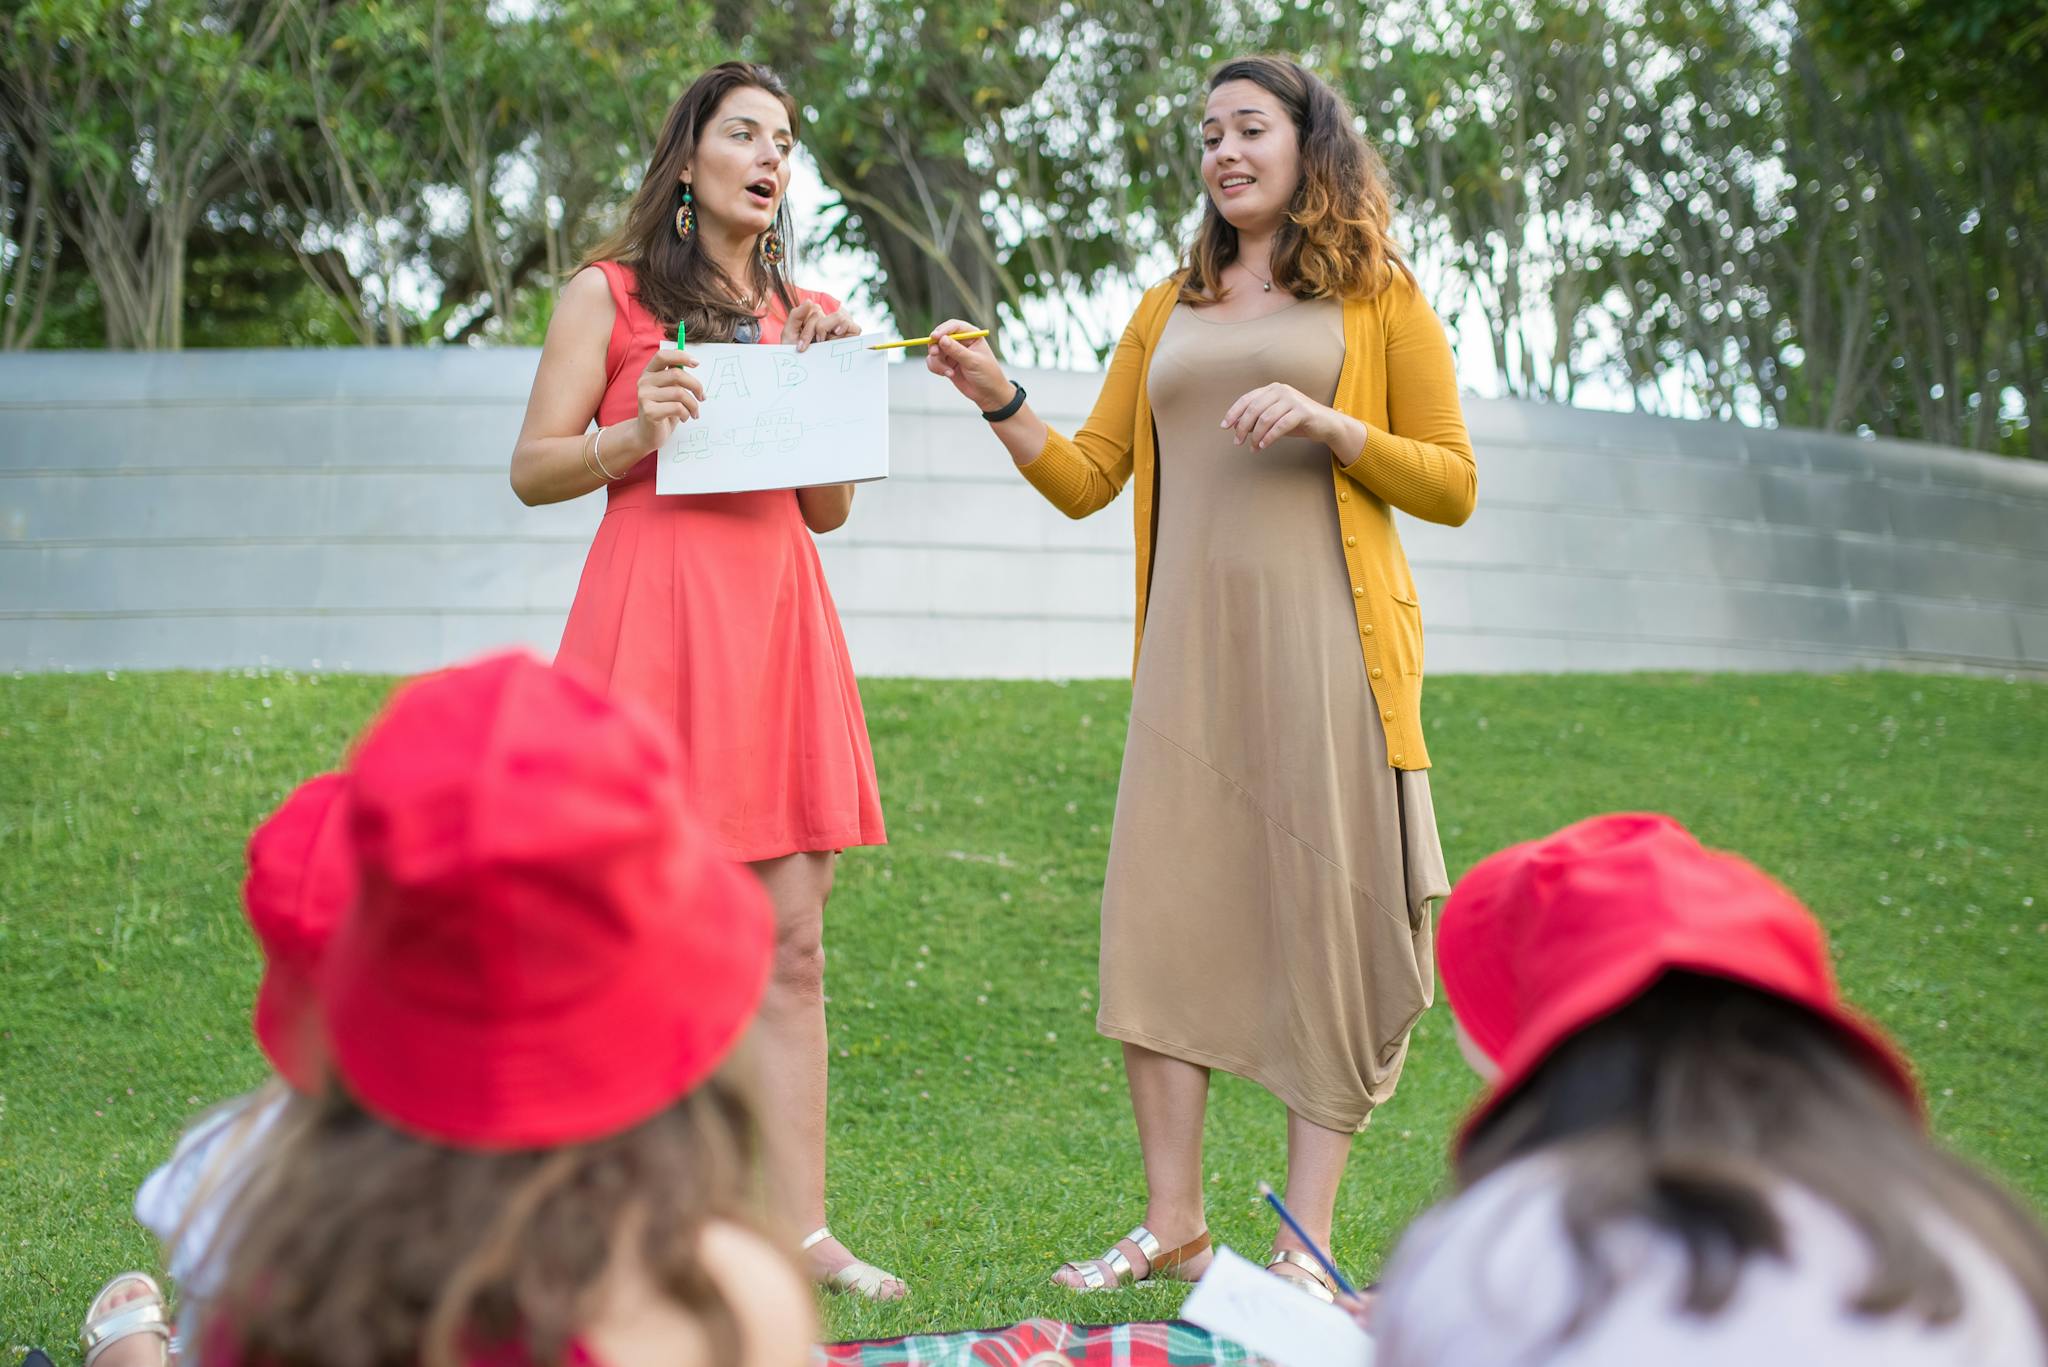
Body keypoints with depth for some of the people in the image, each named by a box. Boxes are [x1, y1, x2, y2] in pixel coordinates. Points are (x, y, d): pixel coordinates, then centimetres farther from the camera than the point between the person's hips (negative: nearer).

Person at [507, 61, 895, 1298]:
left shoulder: (806, 313, 19)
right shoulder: (611, 293, 7)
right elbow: (533, 470, 2)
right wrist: (638, 432, -14)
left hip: (778, 617, 5)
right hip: (655, 615, -5)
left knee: (794, 944, 1)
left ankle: (802, 1230, 4)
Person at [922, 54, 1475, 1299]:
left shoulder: (1379, 298, 9)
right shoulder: (1170, 311, 21)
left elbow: (1452, 485, 5)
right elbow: (1086, 479, 17)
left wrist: (1327, 423, -9)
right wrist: (1001, 401, 0)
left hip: (1324, 636, -4)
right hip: (1192, 645, 4)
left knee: (1326, 916, -5)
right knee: (1161, 911, -3)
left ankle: (1306, 1239, -1)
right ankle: (1173, 1226, 5)